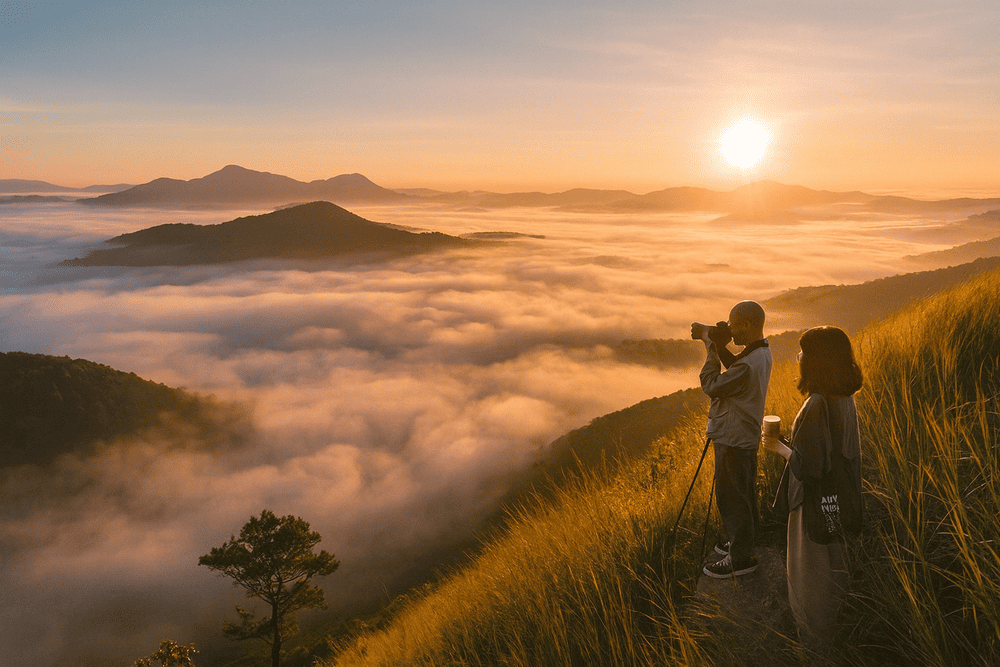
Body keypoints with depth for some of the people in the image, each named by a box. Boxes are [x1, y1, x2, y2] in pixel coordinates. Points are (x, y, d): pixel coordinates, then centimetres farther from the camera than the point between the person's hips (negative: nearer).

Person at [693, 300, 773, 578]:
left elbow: (711, 385, -23)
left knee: (732, 497, 2)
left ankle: (740, 559, 13)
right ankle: (743, 542, 39)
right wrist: (719, 346, 1)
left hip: (733, 440, -10)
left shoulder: (749, 365, -30)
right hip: (747, 437, 10)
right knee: (744, 493, 23)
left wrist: (712, 348, -16)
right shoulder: (762, 352, 1)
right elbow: (734, 369, 15)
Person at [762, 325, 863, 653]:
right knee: (831, 561, 26)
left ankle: (815, 640, 31)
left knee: (811, 567, 12)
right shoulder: (845, 399, -4)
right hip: (838, 496, 8)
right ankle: (827, 621, 47)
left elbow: (806, 466, -28)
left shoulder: (817, 406, -32)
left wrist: (778, 446, -12)